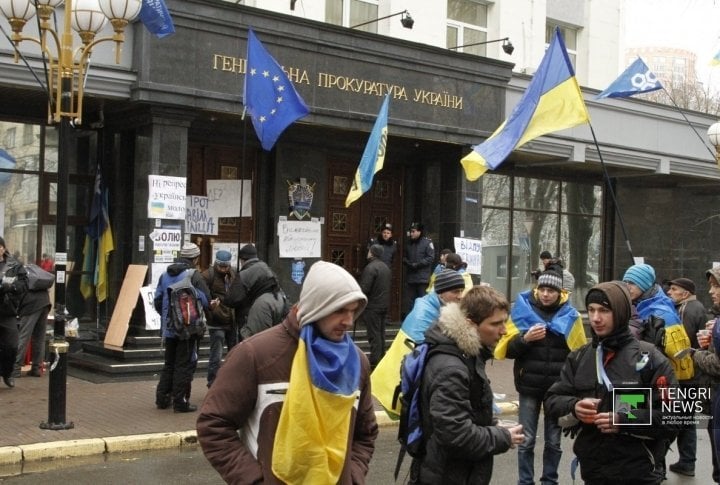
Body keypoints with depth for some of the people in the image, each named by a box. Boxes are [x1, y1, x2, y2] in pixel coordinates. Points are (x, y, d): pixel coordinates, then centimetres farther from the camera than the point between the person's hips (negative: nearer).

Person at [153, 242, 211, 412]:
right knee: (185, 365, 1)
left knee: (169, 363, 18)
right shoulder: (194, 275, -12)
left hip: (169, 328, 6)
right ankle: (180, 401, 2)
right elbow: (205, 301, -14)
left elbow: (157, 300, 10)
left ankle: (162, 398, 21)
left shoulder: (165, 275, 8)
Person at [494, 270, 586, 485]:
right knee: (526, 440, 3)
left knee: (553, 441, 9)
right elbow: (507, 350, -1)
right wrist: (524, 339, -20)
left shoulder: (570, 315, 2)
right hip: (529, 386, 0)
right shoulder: (522, 311, -1)